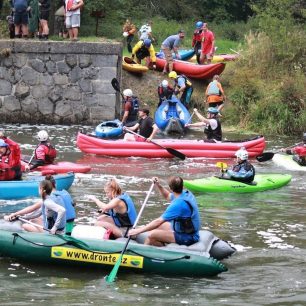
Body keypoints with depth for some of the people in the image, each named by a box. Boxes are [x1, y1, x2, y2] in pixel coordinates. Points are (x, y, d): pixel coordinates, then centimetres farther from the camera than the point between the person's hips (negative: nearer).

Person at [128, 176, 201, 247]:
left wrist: (138, 230, -19)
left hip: (186, 238, -10)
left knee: (151, 235, -16)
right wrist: (158, 185, 5)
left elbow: (158, 222, -25)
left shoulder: (178, 205, -28)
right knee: (157, 227, 20)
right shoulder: (186, 194, -1)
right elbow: (167, 196, 21)